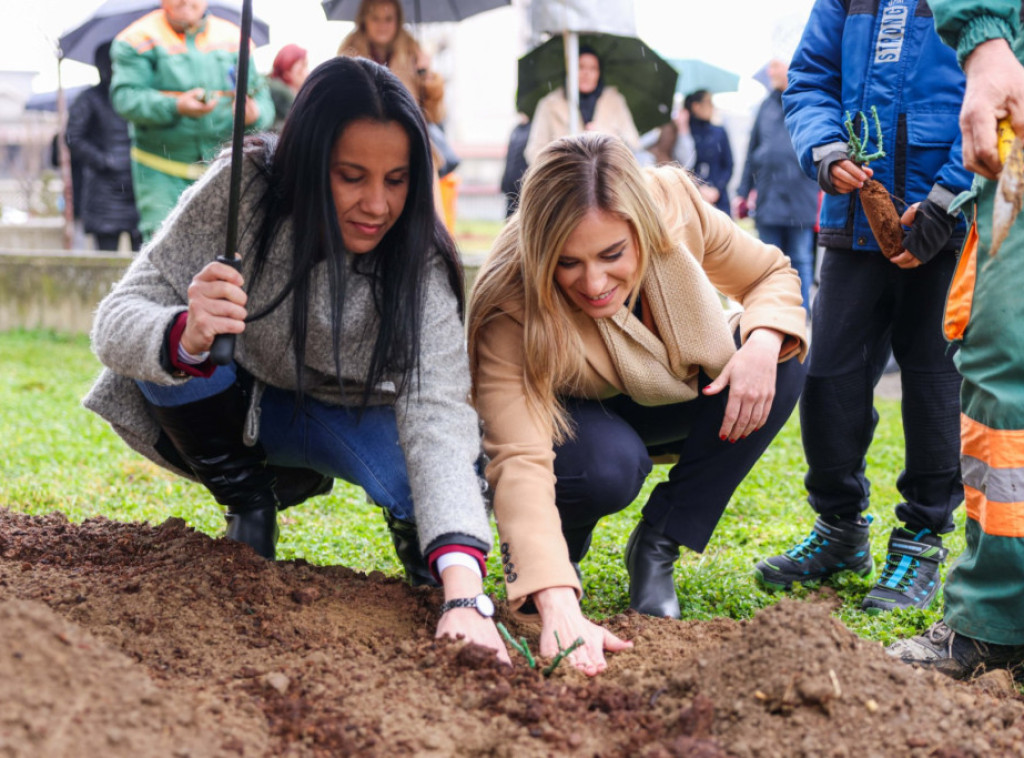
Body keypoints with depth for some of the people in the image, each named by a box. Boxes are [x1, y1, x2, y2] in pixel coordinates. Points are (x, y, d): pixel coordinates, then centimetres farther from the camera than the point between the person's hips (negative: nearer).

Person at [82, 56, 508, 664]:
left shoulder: (417, 262, -28)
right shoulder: (244, 189, -28)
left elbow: (437, 416, -40)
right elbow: (117, 318, -28)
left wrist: (465, 595, -55)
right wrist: (184, 338, -54)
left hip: (343, 416, -1)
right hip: (237, 404, 1)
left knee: (439, 472, -32)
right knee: (173, 350, -32)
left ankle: (413, 526, 6)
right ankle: (252, 502, -4)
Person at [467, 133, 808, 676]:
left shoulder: (676, 206, -26)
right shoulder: (511, 310, -36)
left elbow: (773, 275, -7)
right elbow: (519, 462, -46)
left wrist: (763, 342, -31)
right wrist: (559, 610, -60)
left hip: (657, 406, 5)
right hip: (563, 421, -4)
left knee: (783, 361, -22)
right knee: (610, 465, -39)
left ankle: (656, 548, -10)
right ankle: (541, 547, -2)